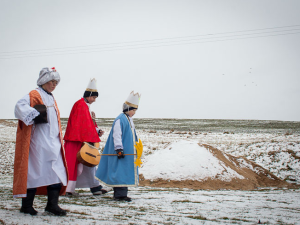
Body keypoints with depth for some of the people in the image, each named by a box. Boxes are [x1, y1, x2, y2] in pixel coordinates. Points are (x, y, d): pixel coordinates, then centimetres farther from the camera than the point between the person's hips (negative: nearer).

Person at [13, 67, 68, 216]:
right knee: (34, 171, -3)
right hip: (38, 142, -8)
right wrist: (36, 116, -29)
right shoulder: (34, 95, -4)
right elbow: (20, 106, -23)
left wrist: (59, 140, 21)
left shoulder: (51, 99, 21)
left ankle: (52, 205, 4)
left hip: (53, 143, 8)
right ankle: (27, 205, 6)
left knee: (57, 172, 1)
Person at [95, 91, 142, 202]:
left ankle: (120, 193, 16)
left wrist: (135, 149, 24)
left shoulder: (129, 120, 15)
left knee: (127, 172, 10)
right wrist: (119, 149, -22)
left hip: (129, 152, 10)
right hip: (122, 153, -10)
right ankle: (120, 194, -5)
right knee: (121, 172, -8)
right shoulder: (120, 120, -14)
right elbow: (116, 135, -18)